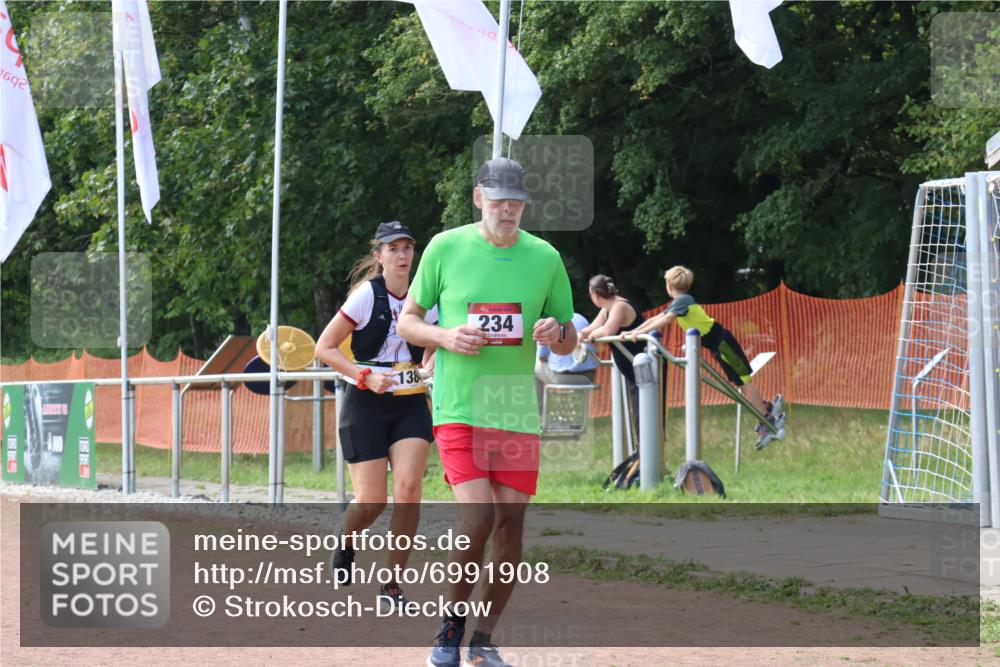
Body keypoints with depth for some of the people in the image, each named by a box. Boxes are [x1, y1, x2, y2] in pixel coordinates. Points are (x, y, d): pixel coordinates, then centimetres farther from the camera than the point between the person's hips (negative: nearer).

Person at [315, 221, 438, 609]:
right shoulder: (367, 295, -8)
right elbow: (324, 348, -6)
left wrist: (430, 371, 0)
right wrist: (366, 377, -16)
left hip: (411, 405, 3)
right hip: (367, 406, -3)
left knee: (408, 488, -16)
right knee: (371, 501, -7)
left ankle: (392, 585, -5)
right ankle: (345, 543, 30)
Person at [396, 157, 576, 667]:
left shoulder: (544, 257, 6)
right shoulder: (445, 248, 0)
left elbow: (569, 344, 12)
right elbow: (407, 321, 7)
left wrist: (556, 334, -11)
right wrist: (445, 336, -13)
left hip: (518, 412, 3)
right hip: (459, 408, -3)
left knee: (511, 526, 3)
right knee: (478, 518, -17)